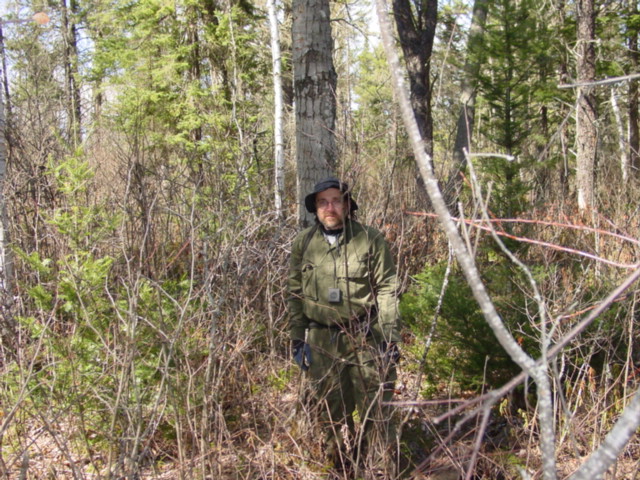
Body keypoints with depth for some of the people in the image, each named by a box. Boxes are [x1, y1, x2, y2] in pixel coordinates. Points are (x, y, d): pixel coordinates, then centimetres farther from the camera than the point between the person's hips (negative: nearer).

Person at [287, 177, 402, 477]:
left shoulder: (371, 240, -1)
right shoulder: (303, 244, 6)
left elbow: (386, 291, -2)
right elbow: (295, 294, 11)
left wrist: (390, 337, -6)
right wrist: (297, 340, 7)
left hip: (365, 337, -2)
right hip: (321, 340, 3)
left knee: (374, 410, 0)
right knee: (330, 412, 10)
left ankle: (380, 470, 14)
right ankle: (339, 469, 25)